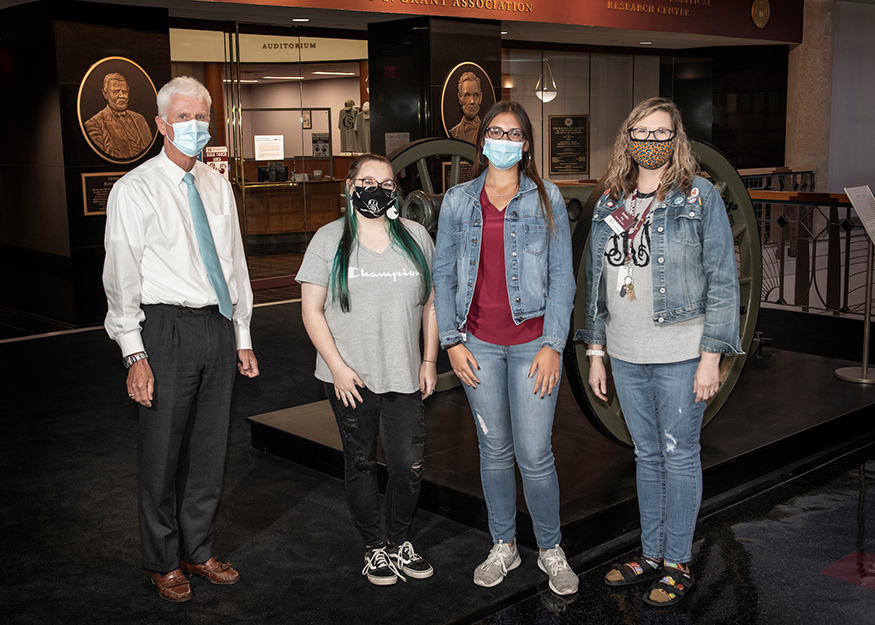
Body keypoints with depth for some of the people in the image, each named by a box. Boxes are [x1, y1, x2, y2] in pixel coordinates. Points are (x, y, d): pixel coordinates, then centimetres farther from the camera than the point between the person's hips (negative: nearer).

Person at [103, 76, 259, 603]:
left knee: (211, 448, 14)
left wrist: (243, 337, 13)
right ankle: (164, 562, 24)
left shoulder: (218, 186, 11)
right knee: (163, 454, 5)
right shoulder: (135, 189, -6)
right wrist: (134, 353, -15)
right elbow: (121, 277, -9)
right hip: (168, 327, -5)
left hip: (219, 325, 5)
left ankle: (198, 551, 31)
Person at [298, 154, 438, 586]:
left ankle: (399, 542, 24)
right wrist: (338, 366, -10)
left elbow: (431, 304, 11)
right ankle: (373, 547, 27)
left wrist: (430, 360, 6)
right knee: (360, 463, 10)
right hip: (350, 379, -1)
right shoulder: (329, 240, -1)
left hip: (404, 377, 2)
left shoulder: (416, 237, 6)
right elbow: (311, 310, -3)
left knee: (409, 466, 1)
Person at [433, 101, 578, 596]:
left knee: (535, 454, -3)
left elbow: (563, 275, 0)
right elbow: (444, 275, 8)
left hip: (533, 341, -2)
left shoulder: (546, 198, 2)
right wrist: (452, 340, 0)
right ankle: (504, 546, 27)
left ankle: (551, 550, 18)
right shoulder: (458, 201, 7)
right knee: (494, 449, 11)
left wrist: (553, 344, -8)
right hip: (479, 343, 2)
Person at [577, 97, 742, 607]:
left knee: (680, 456, 4)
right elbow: (597, 282, 15)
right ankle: (651, 555, 26)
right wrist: (595, 352, 12)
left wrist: (711, 356, -12)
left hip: (680, 354, -4)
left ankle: (679, 563, 18)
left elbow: (723, 280, -7)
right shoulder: (609, 204, 10)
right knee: (647, 456, 14)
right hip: (626, 356, 5)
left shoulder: (700, 197, -4)